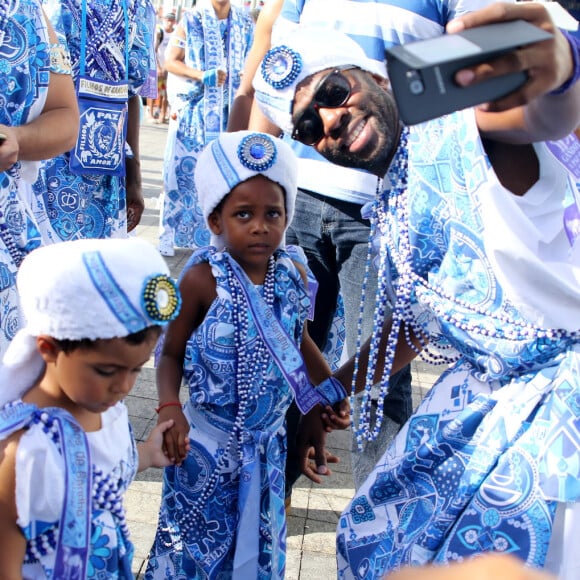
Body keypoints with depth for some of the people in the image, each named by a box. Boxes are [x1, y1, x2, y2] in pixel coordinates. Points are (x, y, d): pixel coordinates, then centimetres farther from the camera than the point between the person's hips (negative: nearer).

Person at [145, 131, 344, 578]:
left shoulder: (293, 275, -5)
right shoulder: (203, 279, -18)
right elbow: (172, 353, -10)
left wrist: (330, 392, 12)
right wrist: (170, 408, -25)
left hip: (268, 441, 4)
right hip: (207, 443, -4)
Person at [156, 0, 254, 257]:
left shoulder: (245, 22, 8)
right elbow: (170, 61, -2)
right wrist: (202, 76, -18)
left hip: (230, 112, 2)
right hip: (193, 109, -2)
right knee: (183, 168, -2)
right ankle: (170, 236, 4)